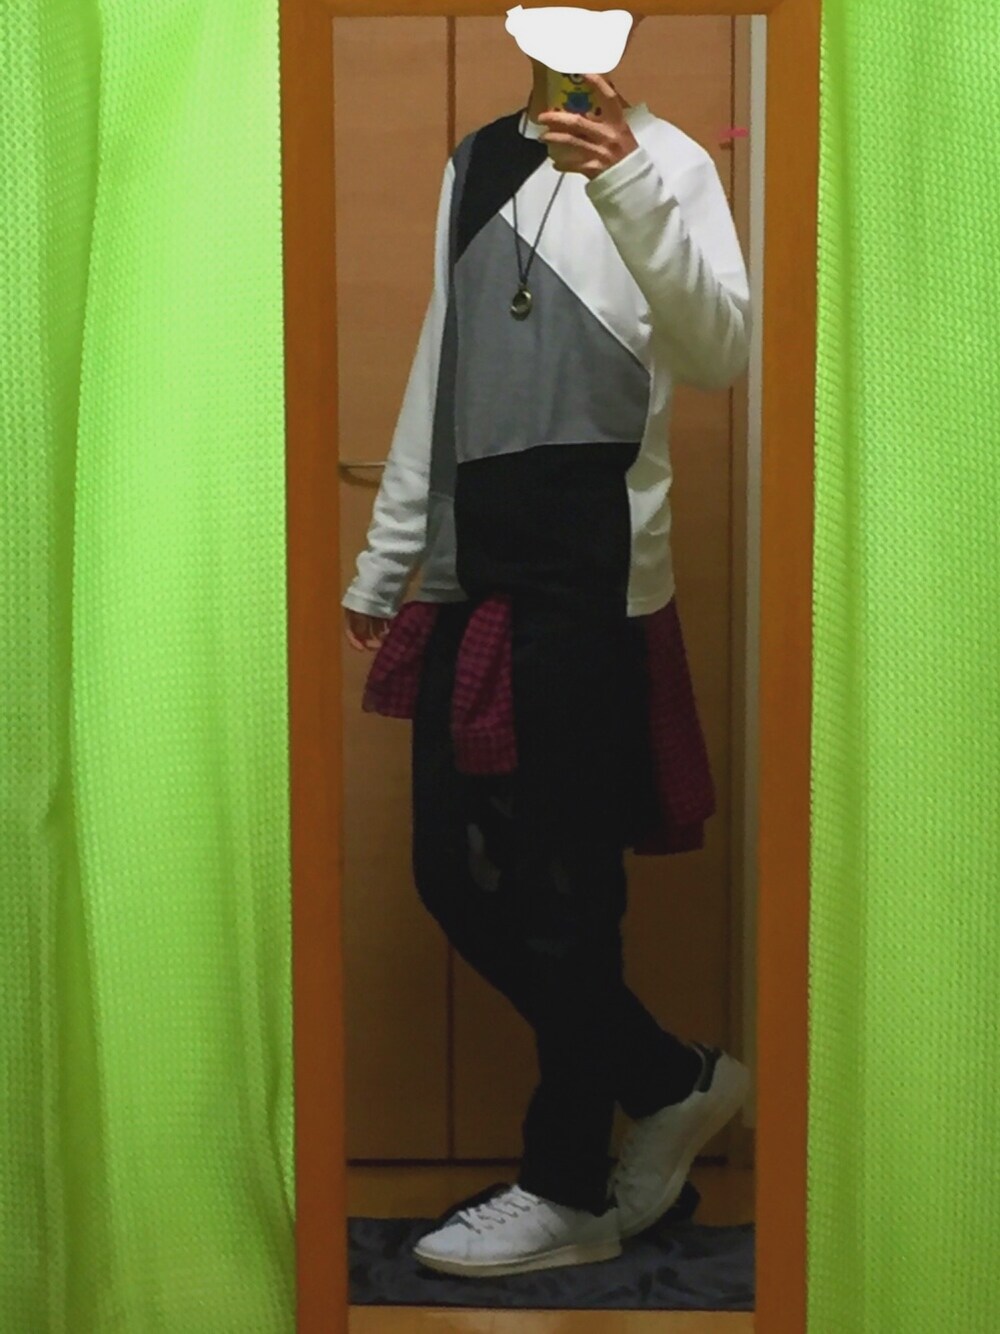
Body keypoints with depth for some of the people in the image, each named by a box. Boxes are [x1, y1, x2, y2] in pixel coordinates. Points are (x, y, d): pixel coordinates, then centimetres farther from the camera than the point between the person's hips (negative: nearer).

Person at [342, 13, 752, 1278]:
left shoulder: (665, 159, -2)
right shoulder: (472, 164, 18)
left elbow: (719, 353, -18)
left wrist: (628, 187, -32)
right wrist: (382, 560, 21)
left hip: (592, 586, -7)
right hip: (471, 581, 7)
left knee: (562, 893, 0)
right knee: (453, 878, 9)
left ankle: (569, 1190, 18)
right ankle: (672, 1082, 27)